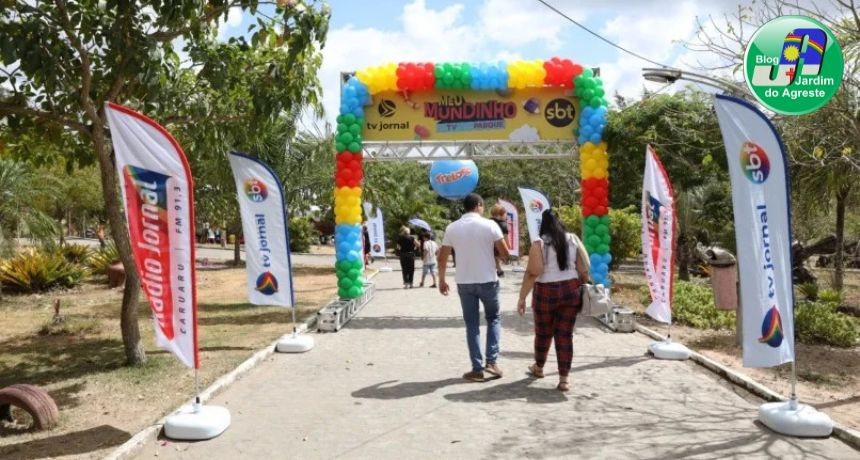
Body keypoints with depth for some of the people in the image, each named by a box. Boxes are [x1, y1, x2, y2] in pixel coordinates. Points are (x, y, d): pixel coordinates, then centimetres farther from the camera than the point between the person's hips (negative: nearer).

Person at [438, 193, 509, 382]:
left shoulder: (452, 228, 1)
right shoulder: (490, 225, -7)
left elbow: (442, 258, 3)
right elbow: (505, 253, -5)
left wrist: (441, 280, 15)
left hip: (464, 283, 2)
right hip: (488, 281, -2)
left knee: (472, 325, 10)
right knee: (493, 319, 17)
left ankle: (477, 369, 10)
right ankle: (491, 361, 6)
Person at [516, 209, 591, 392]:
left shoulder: (539, 244, -8)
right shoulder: (573, 240, 3)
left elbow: (532, 273, -13)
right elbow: (584, 269, 4)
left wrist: (522, 297, -9)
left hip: (546, 293, -3)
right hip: (571, 291, 3)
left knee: (543, 332, 16)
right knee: (565, 334, 7)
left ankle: (538, 367, 38)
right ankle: (564, 379, 6)